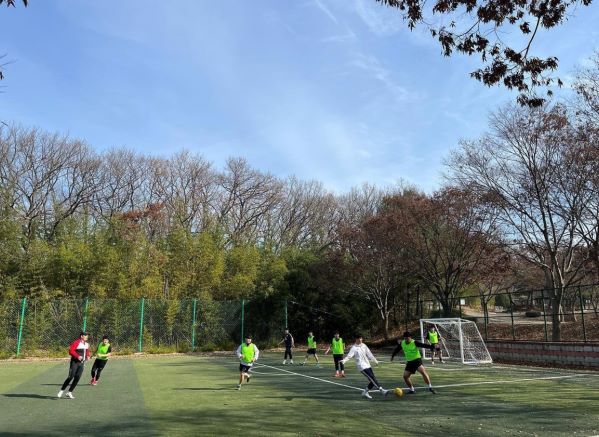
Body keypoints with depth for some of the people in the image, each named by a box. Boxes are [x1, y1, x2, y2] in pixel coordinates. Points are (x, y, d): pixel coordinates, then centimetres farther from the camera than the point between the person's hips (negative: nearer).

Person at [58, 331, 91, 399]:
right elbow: (71, 350, -22)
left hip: (81, 363, 7)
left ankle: (69, 392, 12)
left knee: (77, 378, 1)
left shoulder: (86, 344, 11)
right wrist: (77, 356, -28)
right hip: (74, 362, -7)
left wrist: (87, 356, 7)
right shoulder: (76, 342, -14)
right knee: (71, 377, -8)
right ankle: (62, 391, 11)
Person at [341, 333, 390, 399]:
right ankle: (381, 390, -16)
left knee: (372, 380, 3)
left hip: (368, 365, 7)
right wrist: (344, 360, -37)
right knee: (372, 379, -16)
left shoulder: (364, 345, 10)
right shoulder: (354, 348, -9)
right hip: (362, 367, -7)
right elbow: (349, 355, -19)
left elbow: (369, 354, 16)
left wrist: (375, 360, 14)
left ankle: (365, 392, 17)